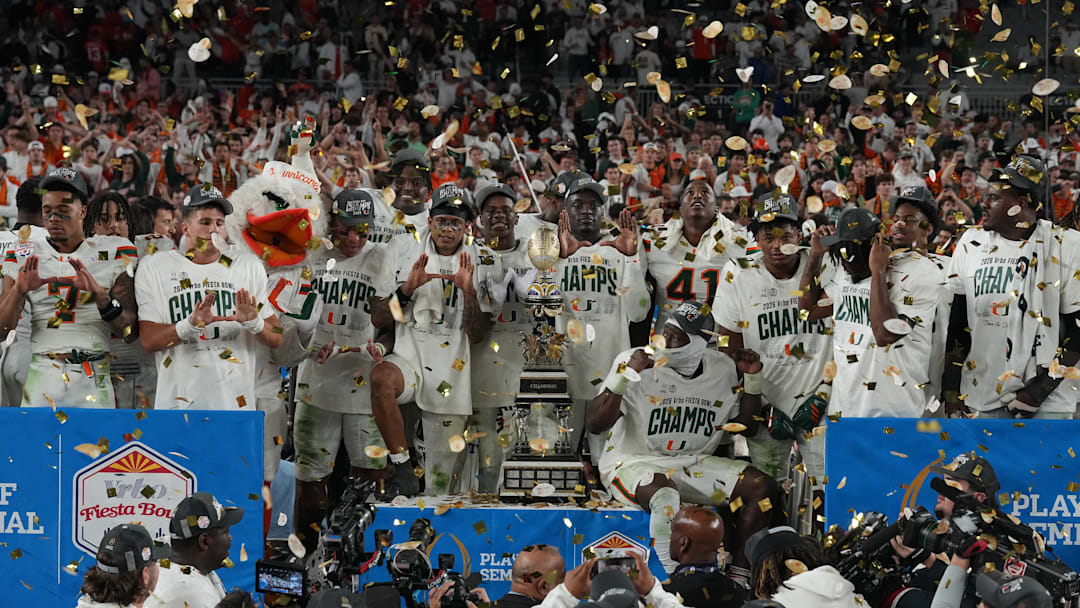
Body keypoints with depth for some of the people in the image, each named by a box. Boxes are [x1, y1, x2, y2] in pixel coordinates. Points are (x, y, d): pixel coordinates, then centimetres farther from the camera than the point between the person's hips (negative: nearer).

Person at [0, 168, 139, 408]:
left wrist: (99, 294, -18)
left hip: (93, 381, -1)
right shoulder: (24, 256, 7)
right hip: (42, 380, 1)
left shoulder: (113, 254, 3)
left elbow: (130, 333, -2)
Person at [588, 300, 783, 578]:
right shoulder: (639, 363, -12)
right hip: (633, 461, -5)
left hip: (693, 463, 5)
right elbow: (595, 424, -17)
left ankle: (738, 575, -11)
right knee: (665, 494, -40)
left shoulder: (723, 370, 2)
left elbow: (746, 426, 16)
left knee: (764, 489, -12)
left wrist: (753, 379, 1)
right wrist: (625, 375, -27)